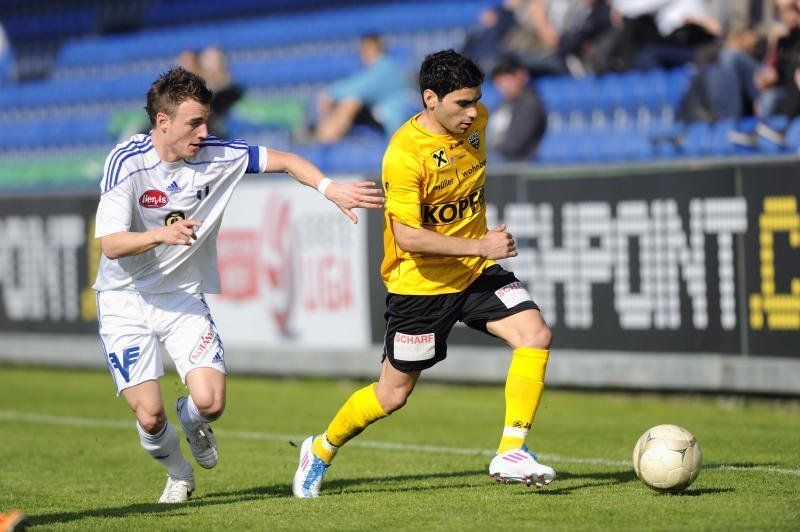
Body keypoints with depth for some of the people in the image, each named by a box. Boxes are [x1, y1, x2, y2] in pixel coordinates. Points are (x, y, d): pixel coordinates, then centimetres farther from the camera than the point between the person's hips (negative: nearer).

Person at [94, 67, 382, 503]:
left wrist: (330, 189, -14)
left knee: (210, 402, -16)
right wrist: (162, 234, -41)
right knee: (150, 416, -12)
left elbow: (284, 160, 3)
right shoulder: (126, 162, -17)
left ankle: (191, 420, 23)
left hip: (185, 299, 3)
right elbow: (111, 244, -23)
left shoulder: (215, 155, -8)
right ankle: (178, 474, 23)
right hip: (125, 299, -3)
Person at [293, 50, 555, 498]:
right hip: (421, 282, -6)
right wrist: (479, 246, -30)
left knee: (535, 334, -18)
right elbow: (408, 237, -28)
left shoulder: (476, 120, -3)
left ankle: (511, 454, -16)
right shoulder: (404, 154, -24)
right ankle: (321, 452, 32)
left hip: (476, 273, 6)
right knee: (392, 395, 6)